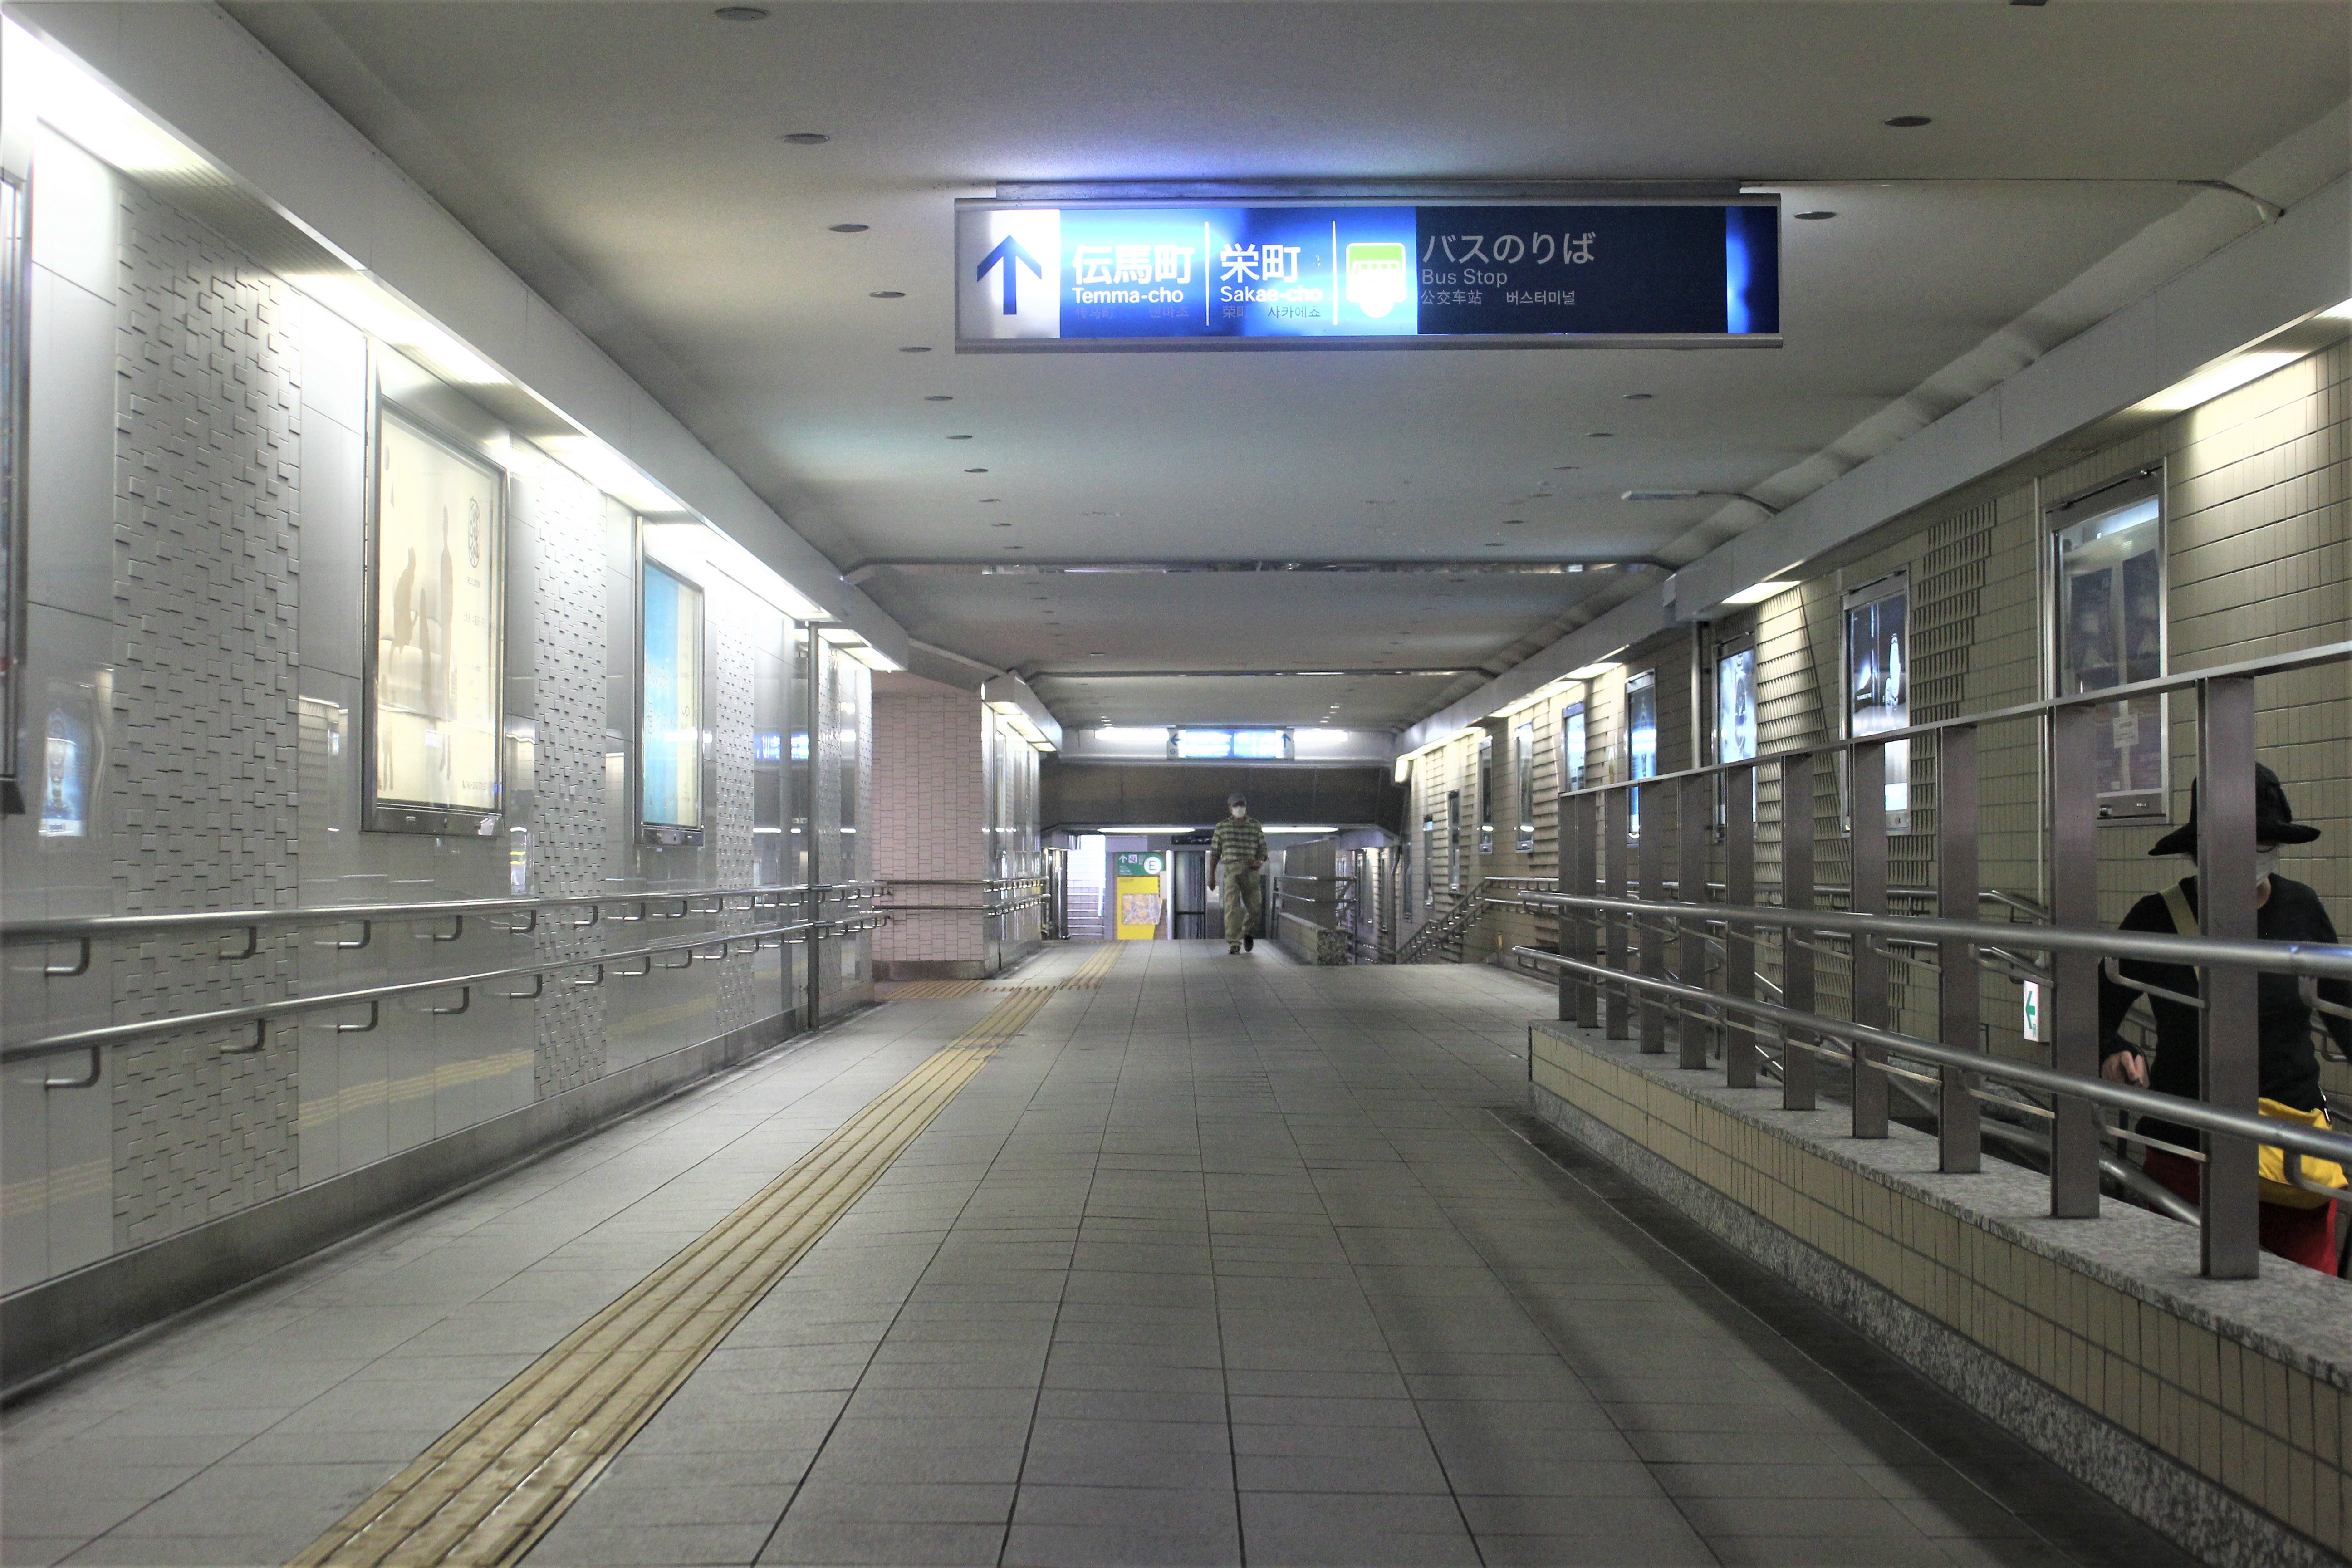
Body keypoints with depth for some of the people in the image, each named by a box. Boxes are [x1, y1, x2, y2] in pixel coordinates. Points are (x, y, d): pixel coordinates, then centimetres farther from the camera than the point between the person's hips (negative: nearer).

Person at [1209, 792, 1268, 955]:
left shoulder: (1255, 826, 12)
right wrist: (1211, 875, 6)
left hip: (1252, 871, 2)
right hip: (1231, 870, -2)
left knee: (1256, 907, 4)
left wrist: (1259, 861, -8)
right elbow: (1215, 853, 10)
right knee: (1232, 906, -12)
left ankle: (1248, 932, 34)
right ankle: (1233, 944, -10)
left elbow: (1263, 848, 14)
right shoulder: (1222, 827, 8)